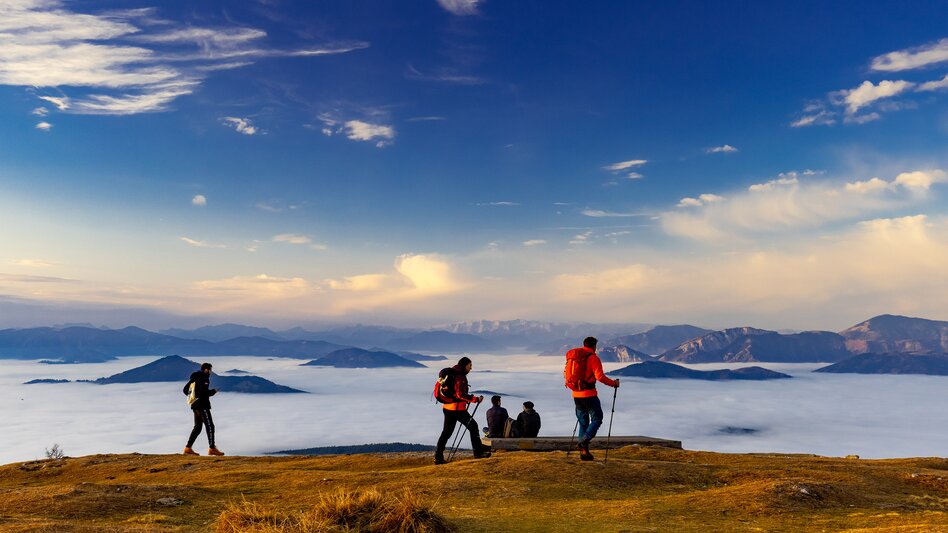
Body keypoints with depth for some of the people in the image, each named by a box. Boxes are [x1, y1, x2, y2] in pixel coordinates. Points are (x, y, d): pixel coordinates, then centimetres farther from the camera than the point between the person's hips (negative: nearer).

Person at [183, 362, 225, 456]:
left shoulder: (195, 378, 14)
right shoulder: (204, 378, -14)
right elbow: (205, 392, -24)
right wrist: (213, 391, -6)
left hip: (195, 405, 9)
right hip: (202, 405, -9)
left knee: (197, 427, 14)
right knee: (210, 426, -6)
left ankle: (188, 448, 12)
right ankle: (212, 448, -7)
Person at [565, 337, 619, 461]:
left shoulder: (572, 357, 11)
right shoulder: (593, 358, -9)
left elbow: (566, 373, 13)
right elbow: (600, 376, -16)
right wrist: (614, 383, -2)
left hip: (576, 394, 7)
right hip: (589, 394, -7)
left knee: (583, 422, 13)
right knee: (597, 419, 3)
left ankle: (583, 452, 11)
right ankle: (584, 441, -17)